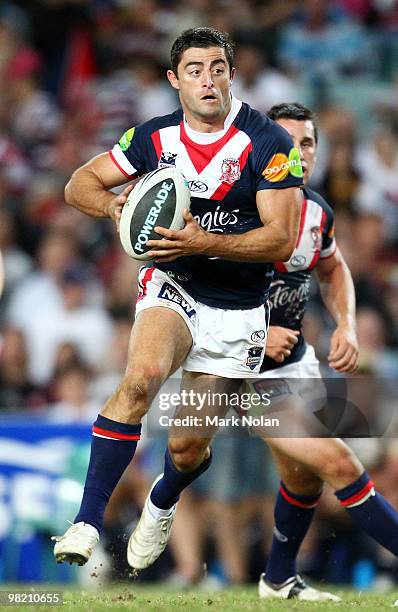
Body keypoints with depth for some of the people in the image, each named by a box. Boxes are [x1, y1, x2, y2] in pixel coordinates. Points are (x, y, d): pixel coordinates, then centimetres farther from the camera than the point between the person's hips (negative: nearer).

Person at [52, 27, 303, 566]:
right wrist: (112, 204, -19)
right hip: (173, 286, 1)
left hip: (237, 311, -1)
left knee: (188, 449, 4)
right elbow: (79, 184, 5)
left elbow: (282, 238, -17)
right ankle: (88, 520, -32)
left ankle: (162, 503, 42)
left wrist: (205, 243, -31)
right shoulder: (155, 137, -2)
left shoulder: (269, 143, -13)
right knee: (142, 376, -33)